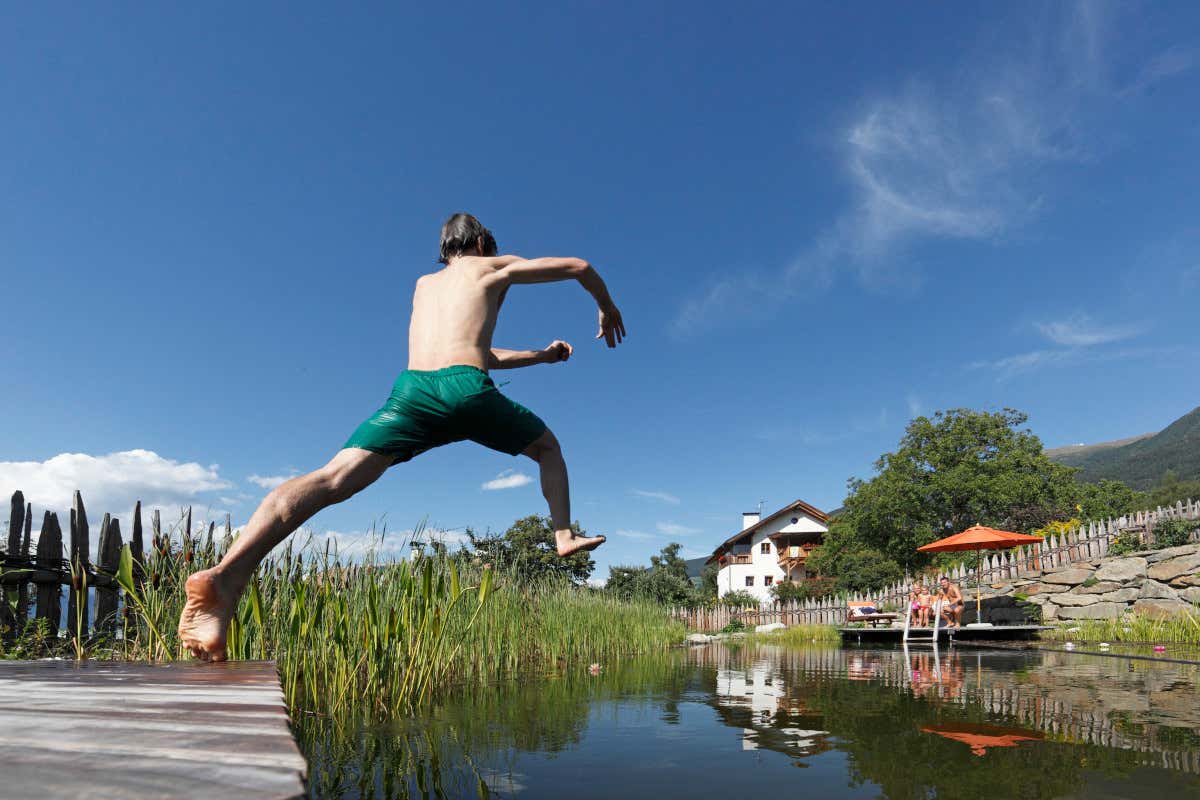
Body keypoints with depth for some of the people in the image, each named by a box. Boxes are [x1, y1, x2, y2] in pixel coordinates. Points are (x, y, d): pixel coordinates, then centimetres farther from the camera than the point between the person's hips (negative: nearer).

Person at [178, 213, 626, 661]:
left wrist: (540, 356, 52)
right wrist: (608, 309, 43)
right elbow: (580, 267, 25)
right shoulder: (493, 268, 24)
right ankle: (564, 536, 17)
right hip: (466, 390, -3)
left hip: (411, 389, 3)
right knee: (547, 447, 25)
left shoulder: (423, 284, 38)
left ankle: (227, 576, -35)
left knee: (333, 479, -16)